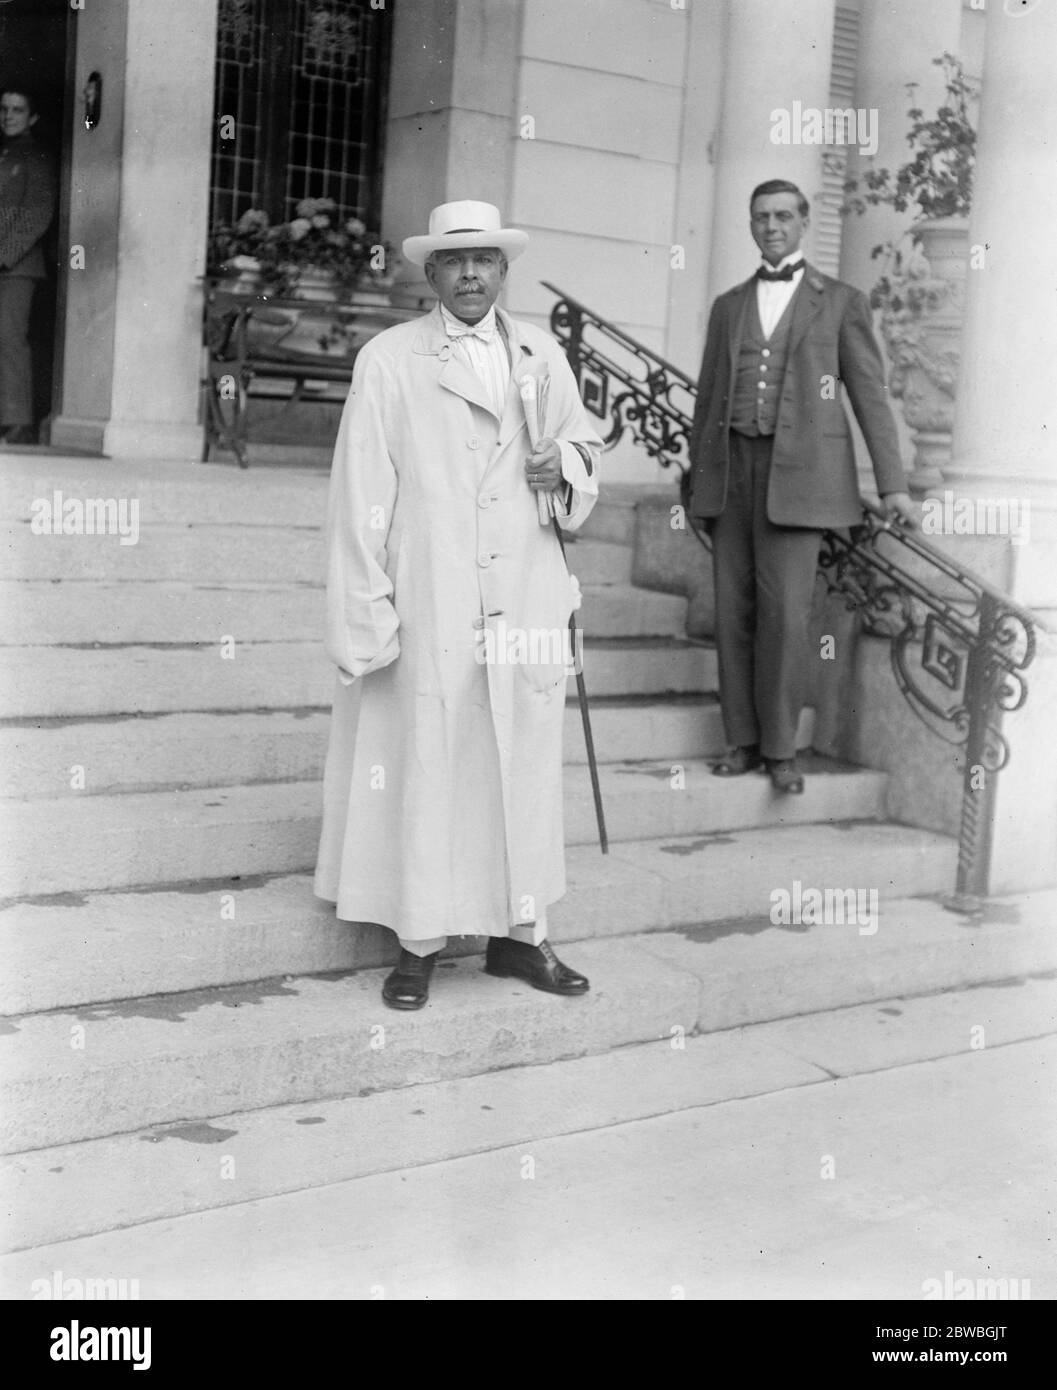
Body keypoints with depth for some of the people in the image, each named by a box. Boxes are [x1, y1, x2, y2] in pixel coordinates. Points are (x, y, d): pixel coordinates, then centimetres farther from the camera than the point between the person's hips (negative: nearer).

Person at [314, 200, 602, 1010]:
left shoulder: (543, 355, 12)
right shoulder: (388, 361, 0)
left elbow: (585, 440, 24)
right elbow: (362, 496, -4)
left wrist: (568, 464, -1)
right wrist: (367, 614, -10)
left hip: (525, 601, 4)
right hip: (428, 606, -3)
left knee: (524, 763, 8)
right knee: (424, 767, 1)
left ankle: (520, 931, 21)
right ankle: (421, 941, 15)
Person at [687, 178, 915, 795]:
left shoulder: (843, 302, 7)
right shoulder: (729, 306, 17)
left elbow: (870, 393, 3)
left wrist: (892, 485, -4)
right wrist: (699, 476, 16)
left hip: (799, 468, -3)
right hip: (733, 466, 4)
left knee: (785, 611, -10)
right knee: (734, 609, 1)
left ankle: (781, 747, 0)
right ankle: (743, 740, 8)